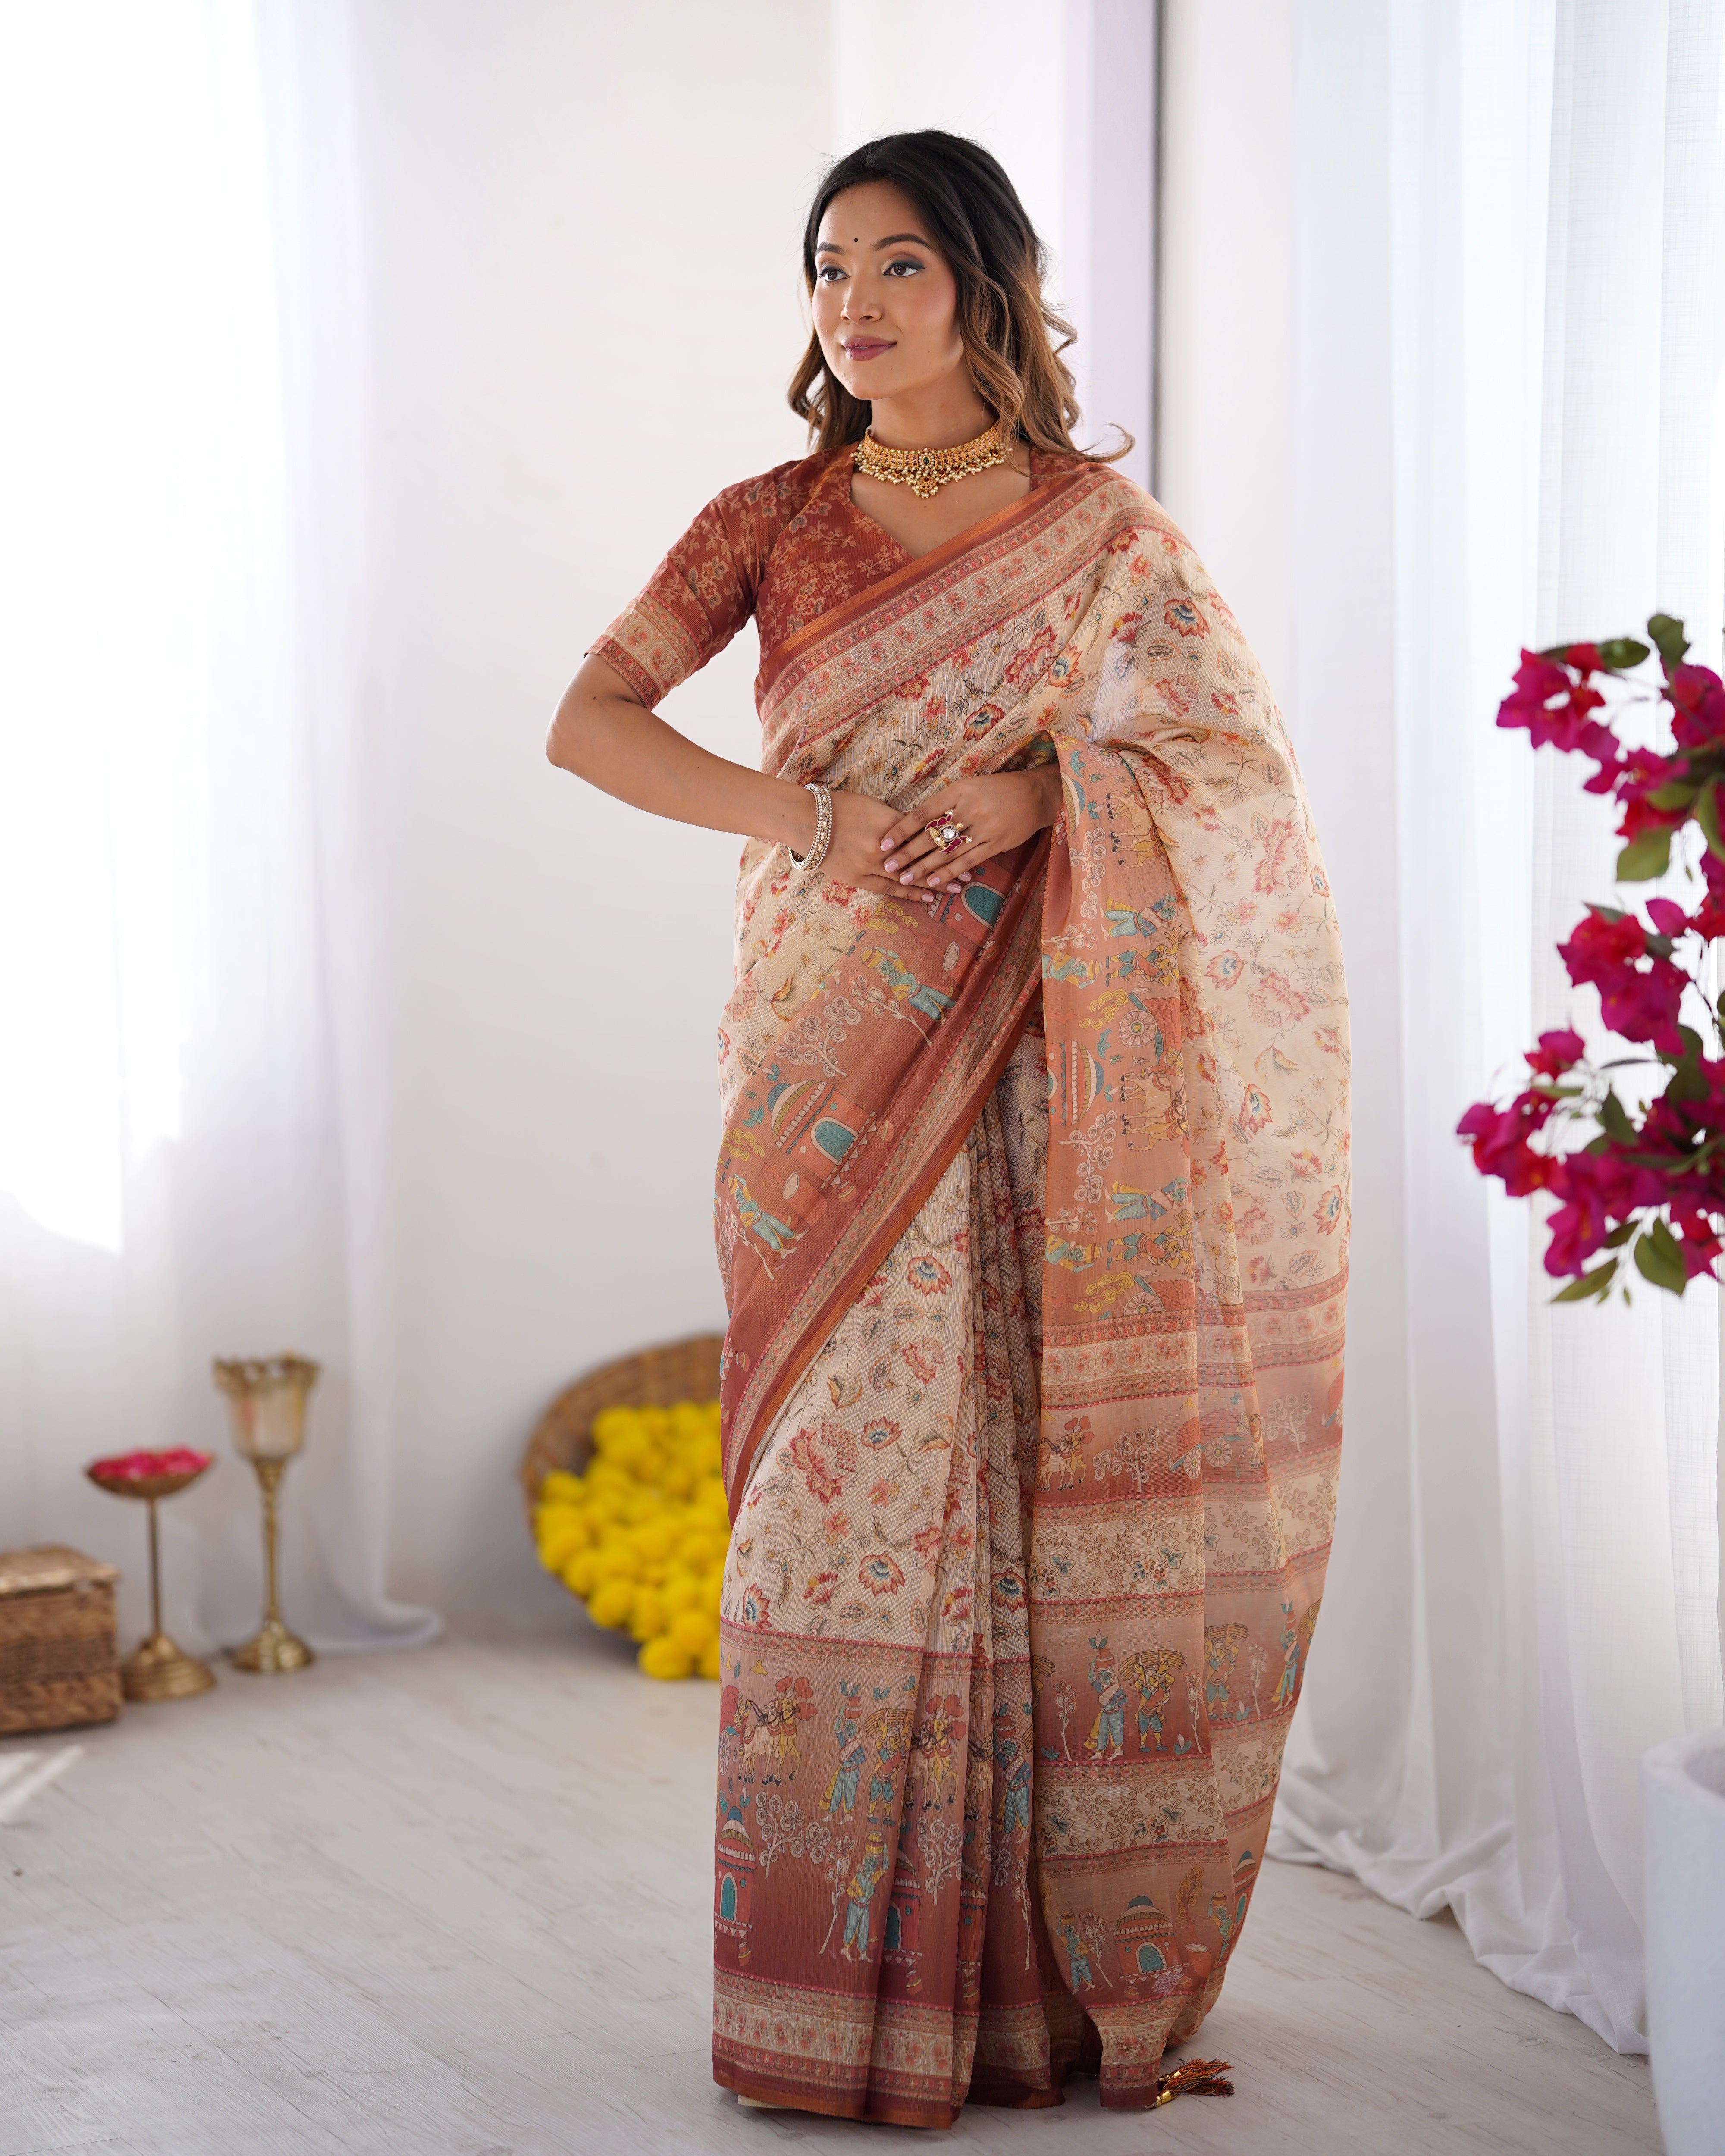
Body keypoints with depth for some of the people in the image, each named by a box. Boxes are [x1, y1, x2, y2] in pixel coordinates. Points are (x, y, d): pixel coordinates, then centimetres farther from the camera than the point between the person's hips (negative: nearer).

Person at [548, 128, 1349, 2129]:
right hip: (834, 1078, 1)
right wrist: (815, 814, -14)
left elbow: (1244, 754, -1)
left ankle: (1044, 1962, 10)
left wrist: (1040, 782, -17)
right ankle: (851, 1988, 7)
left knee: (1038, 1484, -1)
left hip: (1033, 1077, -1)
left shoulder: (1101, 528, 6)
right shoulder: (774, 521, 7)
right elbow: (588, 719, -1)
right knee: (848, 1488, -1)